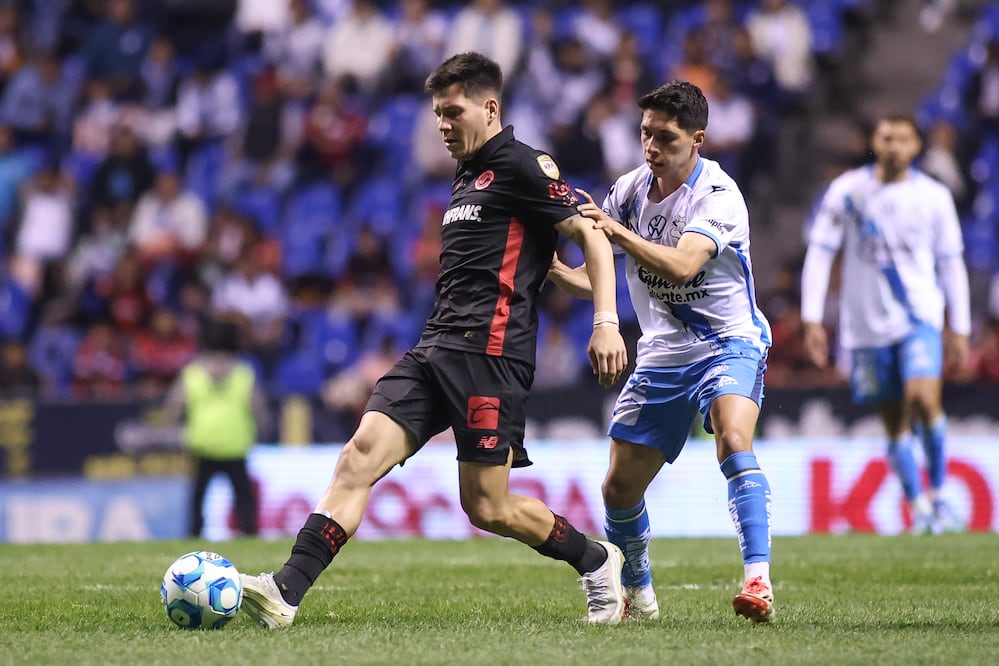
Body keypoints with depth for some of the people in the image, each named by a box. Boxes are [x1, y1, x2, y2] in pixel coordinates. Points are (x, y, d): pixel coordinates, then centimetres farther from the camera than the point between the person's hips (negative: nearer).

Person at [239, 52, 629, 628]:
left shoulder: (523, 165, -3)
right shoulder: (467, 177, 24)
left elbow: (591, 235, -8)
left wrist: (606, 323, -19)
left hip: (488, 352, -8)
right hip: (436, 348, 8)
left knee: (487, 508, -6)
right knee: (361, 453, -10)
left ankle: (597, 562, 18)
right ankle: (286, 592, -21)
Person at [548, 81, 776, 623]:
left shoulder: (719, 196, -17)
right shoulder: (629, 190, 1)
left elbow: (681, 265, -34)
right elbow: (598, 277, 7)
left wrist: (617, 231, -42)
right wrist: (558, 272, -14)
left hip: (728, 343, -6)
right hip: (661, 355, 6)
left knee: (734, 441, -33)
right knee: (619, 487, 4)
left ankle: (758, 582, -36)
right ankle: (637, 595, 29)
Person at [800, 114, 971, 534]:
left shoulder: (933, 197, 4)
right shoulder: (847, 191, 0)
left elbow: (950, 263, 10)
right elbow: (819, 253, 3)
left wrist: (960, 329, 9)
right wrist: (812, 319, -3)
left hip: (920, 318, -1)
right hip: (867, 325, 1)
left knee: (923, 398, -21)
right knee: (895, 422, 2)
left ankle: (938, 492, -3)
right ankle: (919, 508, 12)